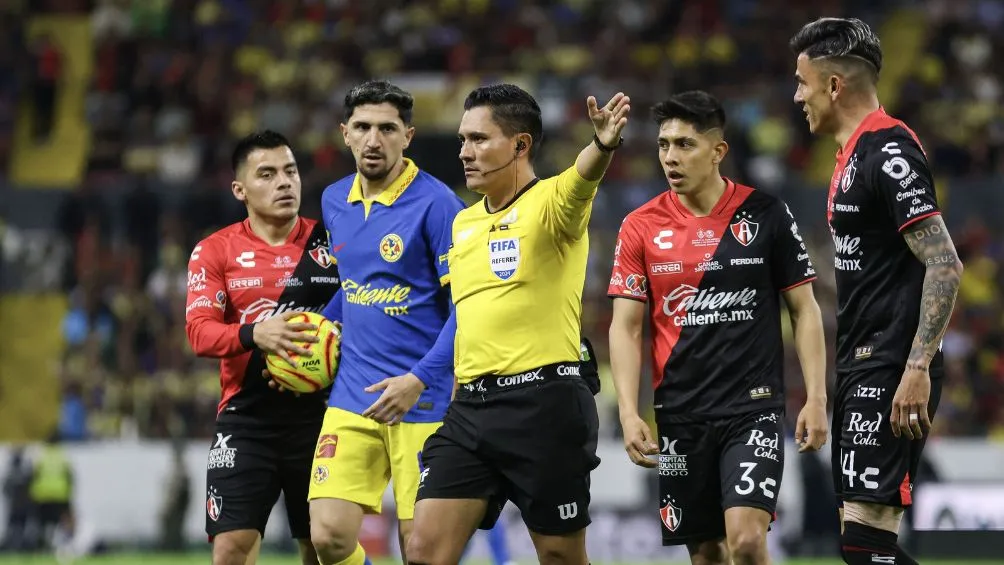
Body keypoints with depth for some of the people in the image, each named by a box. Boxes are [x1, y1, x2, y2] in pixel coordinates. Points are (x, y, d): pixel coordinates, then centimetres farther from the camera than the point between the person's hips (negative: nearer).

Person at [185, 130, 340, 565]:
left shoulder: (331, 242, 5)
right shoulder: (215, 251, 3)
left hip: (318, 413, 1)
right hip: (247, 417, -1)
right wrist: (253, 334, -26)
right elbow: (199, 332, -7)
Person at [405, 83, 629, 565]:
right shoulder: (463, 223, 17)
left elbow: (582, 178, -29)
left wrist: (602, 145, -51)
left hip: (544, 402, -6)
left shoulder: (549, 203, -5)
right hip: (470, 405, 7)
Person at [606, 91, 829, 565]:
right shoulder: (641, 227, 3)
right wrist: (629, 413, -8)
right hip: (680, 416, 2)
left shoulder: (766, 215, -1)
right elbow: (625, 327, 3)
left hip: (754, 407, -2)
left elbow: (804, 310, 4)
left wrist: (816, 398, -4)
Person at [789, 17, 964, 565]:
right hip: (862, 366, 10)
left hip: (890, 371, -10)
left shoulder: (888, 152, -14)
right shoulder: (854, 153, 17)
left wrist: (918, 368, -24)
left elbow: (944, 264, -20)